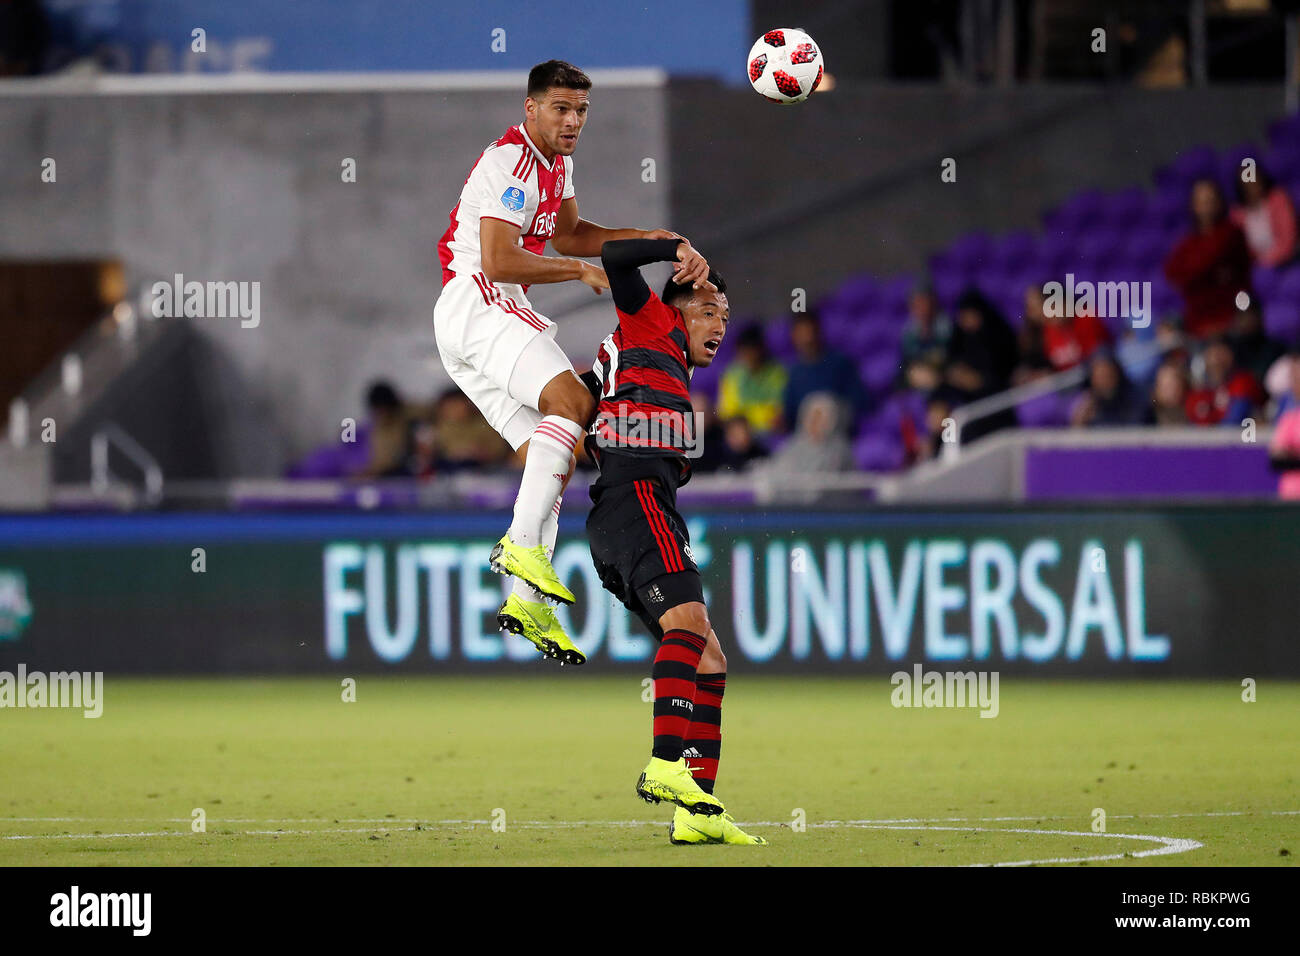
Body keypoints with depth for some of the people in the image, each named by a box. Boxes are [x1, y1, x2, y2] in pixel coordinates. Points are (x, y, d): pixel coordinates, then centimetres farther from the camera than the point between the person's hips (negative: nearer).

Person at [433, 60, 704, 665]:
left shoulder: (558, 161, 18)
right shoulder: (512, 163, -14)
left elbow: (566, 233, 35)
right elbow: (499, 260, -22)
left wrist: (645, 239, 24)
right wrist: (580, 270, -12)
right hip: (478, 302, -10)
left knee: (557, 458, 5)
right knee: (571, 401, -29)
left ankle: (528, 606, 2)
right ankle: (522, 543, -37)